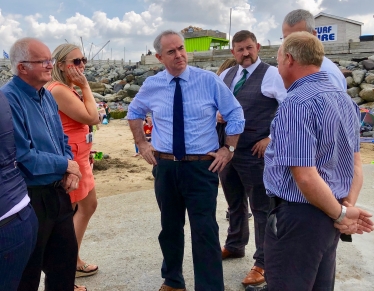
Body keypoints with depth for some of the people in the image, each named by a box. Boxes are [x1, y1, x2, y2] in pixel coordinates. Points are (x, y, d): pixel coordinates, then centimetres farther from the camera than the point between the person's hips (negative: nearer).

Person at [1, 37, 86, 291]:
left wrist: (70, 171, -4)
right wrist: (66, 165, -12)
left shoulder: (47, 96, 7)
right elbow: (23, 157, -25)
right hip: (30, 198, -8)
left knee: (66, 258, 21)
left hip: (58, 193, 8)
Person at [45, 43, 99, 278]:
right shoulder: (59, 90, -20)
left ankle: (73, 260, 34)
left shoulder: (68, 88, 12)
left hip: (79, 157, 11)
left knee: (89, 206, 20)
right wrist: (85, 86, -15)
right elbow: (93, 118, -20)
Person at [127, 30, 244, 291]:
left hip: (202, 166, -3)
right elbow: (134, 113, 21)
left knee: (205, 231, -3)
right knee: (170, 227, 16)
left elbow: (235, 114, 3)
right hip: (165, 167, 3)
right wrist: (142, 144, 12)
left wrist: (229, 149, -2)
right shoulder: (151, 85, 2)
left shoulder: (209, 80, -5)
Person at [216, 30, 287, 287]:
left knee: (261, 208, 4)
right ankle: (235, 246, 42)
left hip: (254, 153, -6)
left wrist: (271, 138, -15)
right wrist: (217, 115, -2)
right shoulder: (225, 76, 10)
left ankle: (263, 263, 17)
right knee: (235, 204, 22)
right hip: (226, 149, 7)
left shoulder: (271, 75, -9)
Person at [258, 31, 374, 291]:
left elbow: (305, 177, -25)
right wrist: (348, 206, 2)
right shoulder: (345, 99, 9)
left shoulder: (297, 103, -21)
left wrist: (340, 213, -12)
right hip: (327, 216, 9)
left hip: (298, 217, -9)